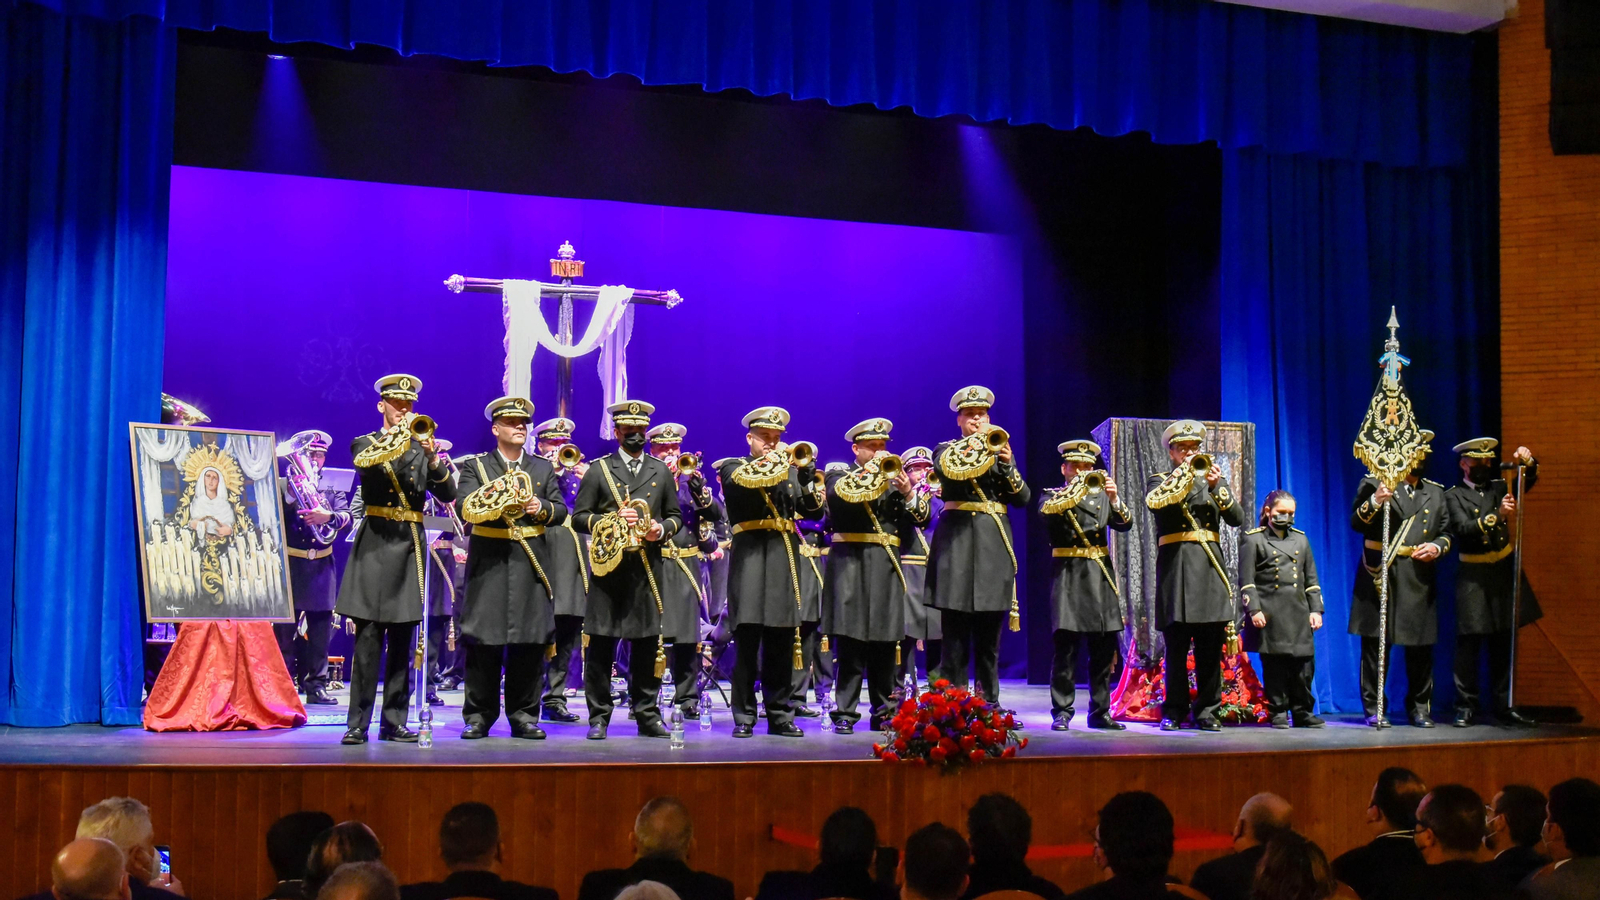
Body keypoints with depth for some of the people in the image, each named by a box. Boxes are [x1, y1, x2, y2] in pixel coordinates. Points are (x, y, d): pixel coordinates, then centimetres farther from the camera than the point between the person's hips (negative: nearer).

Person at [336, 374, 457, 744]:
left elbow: (447, 494, 3)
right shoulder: (365, 443, 8)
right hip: (376, 544, -3)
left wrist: (432, 456, -12)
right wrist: (398, 441, -26)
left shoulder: (421, 447, 15)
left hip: (410, 546, 3)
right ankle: (358, 722, -4)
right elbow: (365, 464, -16)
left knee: (401, 640, 5)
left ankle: (394, 721, 10)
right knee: (368, 637, -7)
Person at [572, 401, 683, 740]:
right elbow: (579, 517, 3)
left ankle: (647, 716, 10)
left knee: (648, 643, 2)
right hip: (608, 566, -2)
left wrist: (662, 529, -4)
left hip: (648, 568, 2)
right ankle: (598, 718, 4)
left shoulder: (661, 471, 15)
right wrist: (612, 519, -13)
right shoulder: (598, 470, 7)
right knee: (601, 643, -2)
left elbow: (675, 515, 18)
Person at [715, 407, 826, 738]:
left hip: (786, 559, 4)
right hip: (750, 557, -4)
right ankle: (744, 717, 2)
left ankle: (780, 716, 11)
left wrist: (806, 472, -5)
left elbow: (814, 510, 7)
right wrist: (770, 463, -15)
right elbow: (738, 487, -14)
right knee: (747, 640, -4)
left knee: (783, 643, 5)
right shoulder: (732, 467, 10)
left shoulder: (790, 469, 19)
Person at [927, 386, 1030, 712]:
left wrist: (1008, 465, -9)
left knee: (990, 634, 5)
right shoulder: (947, 449, 10)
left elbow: (1023, 498, 6)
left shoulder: (1000, 450, 17)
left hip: (995, 542, 3)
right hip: (958, 540, -3)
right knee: (955, 632, -5)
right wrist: (975, 447, -24)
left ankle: (990, 701, 10)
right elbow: (948, 469, -14)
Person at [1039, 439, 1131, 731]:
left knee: (1105, 649, 3)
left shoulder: (1101, 495, 17)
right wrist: (1076, 492, -23)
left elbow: (1125, 523, 3)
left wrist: (1114, 499, -15)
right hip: (1069, 574, -3)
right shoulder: (1052, 495, 9)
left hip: (1101, 575, 3)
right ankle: (1062, 712, -3)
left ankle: (1100, 712, 11)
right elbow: (1047, 515, -14)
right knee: (1065, 647, -8)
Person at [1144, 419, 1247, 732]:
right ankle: (1174, 711, 6)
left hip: (1210, 566, 3)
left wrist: (1216, 487, -8)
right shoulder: (1160, 480, 11)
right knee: (1176, 647, -2)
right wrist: (1185, 472, -10)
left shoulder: (1215, 480, 19)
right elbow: (1155, 501, -13)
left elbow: (1237, 518, 5)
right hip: (1176, 567, -3)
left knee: (1211, 649, 1)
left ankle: (1207, 711, 8)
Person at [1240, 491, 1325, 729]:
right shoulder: (1253, 539, 3)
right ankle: (1278, 712, 8)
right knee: (1274, 665, -1)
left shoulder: (1301, 539, 18)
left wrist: (1315, 609, 8)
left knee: (1304, 665, 1)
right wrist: (1254, 609, -13)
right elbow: (1246, 580, -3)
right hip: (1270, 615, -4)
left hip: (1299, 614, 4)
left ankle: (1303, 712, 11)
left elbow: (1311, 579, 18)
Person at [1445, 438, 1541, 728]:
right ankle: (1466, 707, -1)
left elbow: (1529, 480, 7)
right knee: (1469, 642, -5)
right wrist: (1496, 515, -26)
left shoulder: (1499, 487, 14)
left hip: (1504, 574, 4)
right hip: (1473, 577, -4)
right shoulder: (1454, 496, 0)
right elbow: (1463, 529, -14)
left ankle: (1503, 706, 12)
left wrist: (1528, 462, -14)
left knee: (1503, 644, 7)